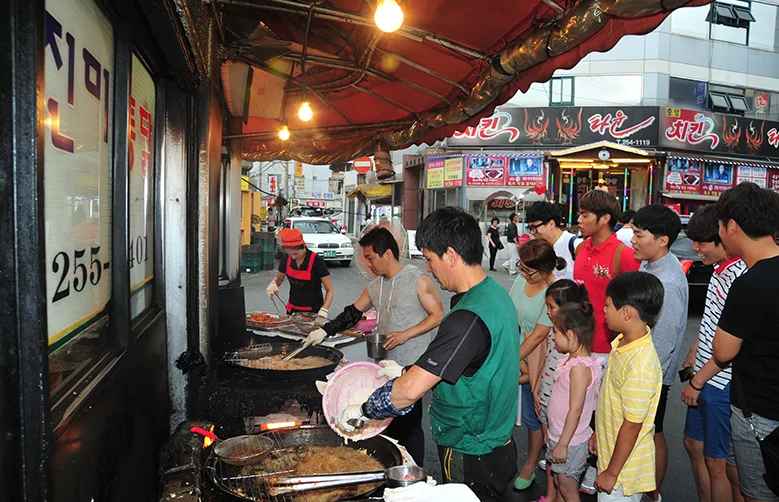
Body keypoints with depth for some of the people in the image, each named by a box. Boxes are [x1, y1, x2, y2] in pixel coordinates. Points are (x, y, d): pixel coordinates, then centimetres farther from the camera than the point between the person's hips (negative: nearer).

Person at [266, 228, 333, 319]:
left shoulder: (316, 261, -20)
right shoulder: (286, 260, -7)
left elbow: (330, 290, -17)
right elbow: (279, 278, 13)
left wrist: (323, 311, -32)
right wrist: (273, 284, -11)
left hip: (313, 311, -4)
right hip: (293, 309, 4)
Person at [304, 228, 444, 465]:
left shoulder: (417, 280, -11)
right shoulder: (374, 287, 11)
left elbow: (438, 316, -11)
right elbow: (353, 313, 20)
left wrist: (405, 334, -18)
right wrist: (324, 331, 12)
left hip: (412, 367, -7)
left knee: (409, 426, -1)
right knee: (390, 423, 14)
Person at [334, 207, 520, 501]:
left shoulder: (469, 317, -31)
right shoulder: (495, 292, 1)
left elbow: (412, 389, -33)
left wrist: (362, 410, -18)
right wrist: (407, 372, 6)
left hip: (471, 455, -9)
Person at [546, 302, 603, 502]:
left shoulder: (580, 368, -27)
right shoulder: (570, 359, 1)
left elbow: (576, 410, -25)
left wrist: (563, 444, -20)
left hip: (570, 441, -9)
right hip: (557, 436, 9)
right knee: (553, 479, 23)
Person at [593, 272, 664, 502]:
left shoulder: (639, 366, -32)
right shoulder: (625, 341, -4)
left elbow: (632, 425, -24)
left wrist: (612, 472, -16)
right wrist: (598, 433, 18)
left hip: (624, 466, -8)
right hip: (610, 449, 8)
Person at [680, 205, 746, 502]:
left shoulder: (741, 277, -24)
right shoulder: (719, 269, 6)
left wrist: (697, 381, -16)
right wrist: (692, 356, 19)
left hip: (722, 385, -9)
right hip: (704, 379, 10)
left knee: (718, 462, 5)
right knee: (694, 444, 21)